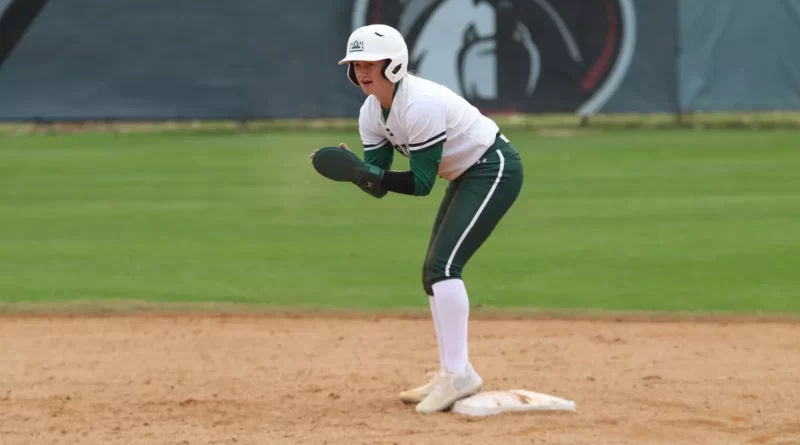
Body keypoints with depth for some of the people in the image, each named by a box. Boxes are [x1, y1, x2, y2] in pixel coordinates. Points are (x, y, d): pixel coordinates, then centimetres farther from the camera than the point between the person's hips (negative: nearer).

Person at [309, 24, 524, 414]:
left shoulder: (421, 105, -29)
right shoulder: (371, 113, -2)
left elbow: (422, 183, -27)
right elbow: (378, 185, -5)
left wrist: (367, 173, -35)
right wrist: (356, 172, -25)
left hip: (495, 169, -10)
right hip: (466, 176, 10)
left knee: (443, 265, -20)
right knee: (434, 272, 10)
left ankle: (458, 373, -22)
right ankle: (454, 378, 16)